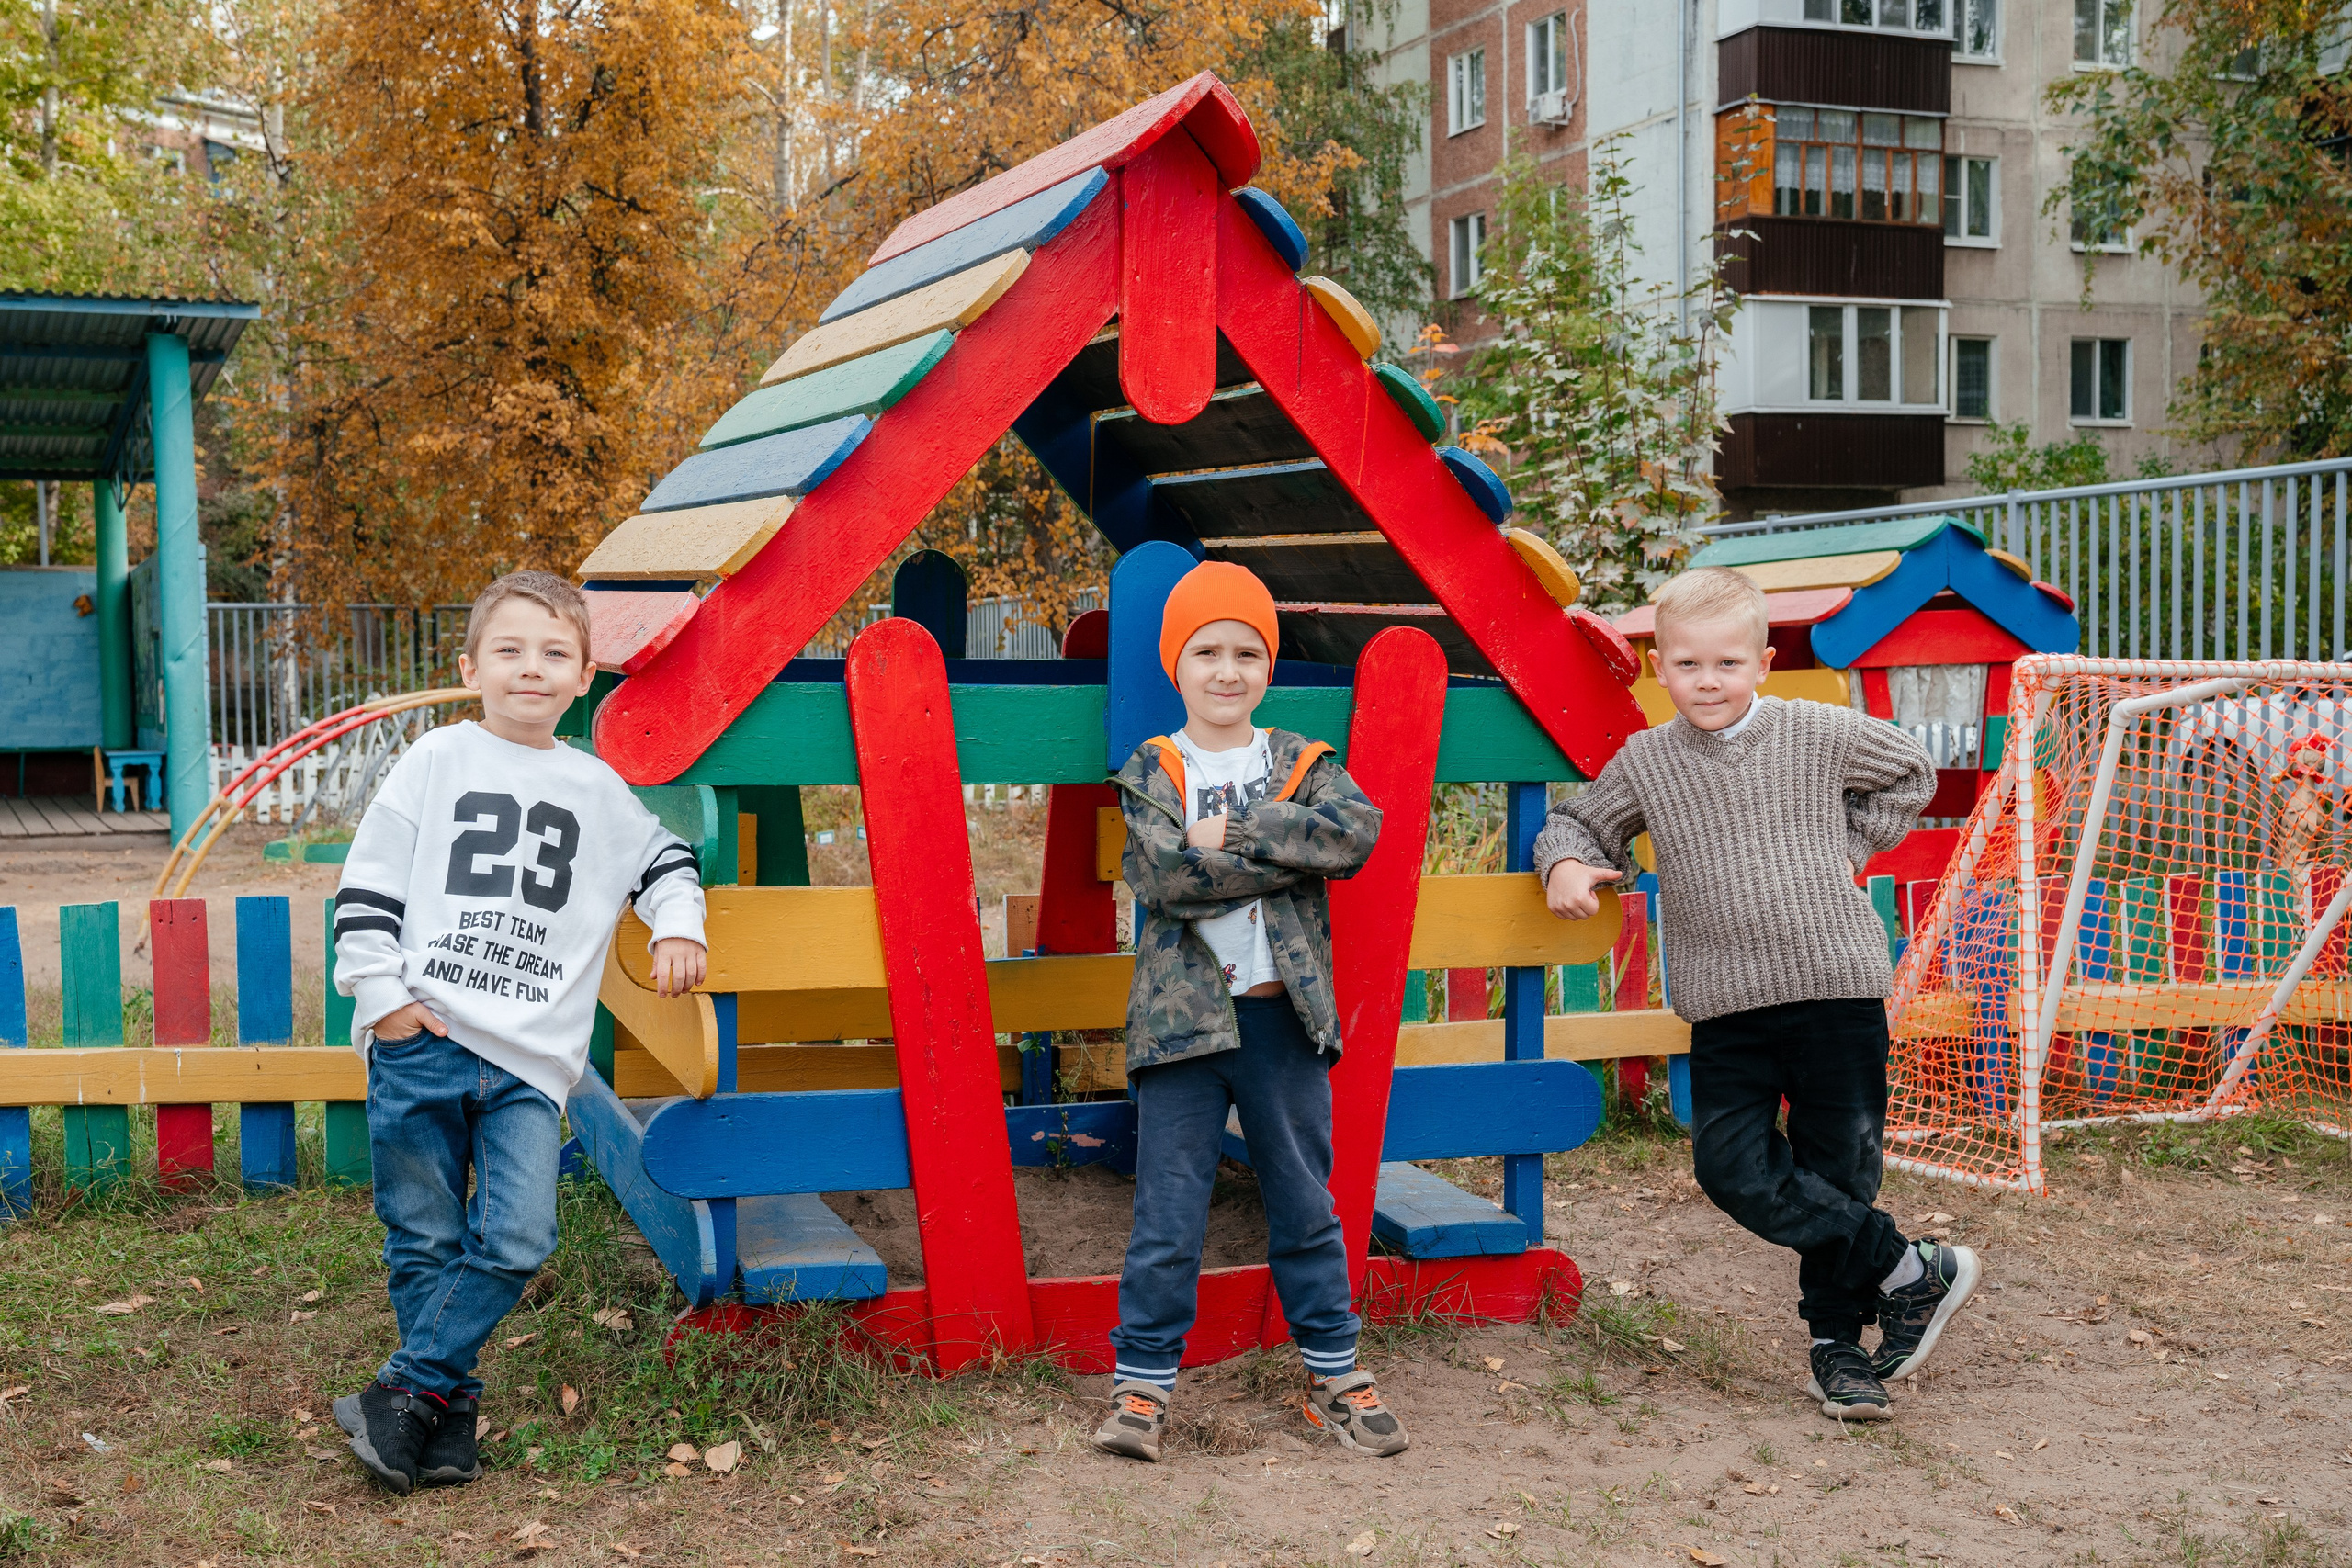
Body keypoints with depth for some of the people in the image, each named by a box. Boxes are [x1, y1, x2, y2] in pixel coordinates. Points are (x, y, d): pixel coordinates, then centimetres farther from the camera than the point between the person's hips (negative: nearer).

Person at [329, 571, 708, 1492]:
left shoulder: (598, 790, 13)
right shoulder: (435, 762, 5)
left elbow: (662, 858, 29)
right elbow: (366, 886, 4)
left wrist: (678, 926, 10)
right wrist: (380, 994, -3)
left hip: (530, 1059, 2)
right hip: (419, 1042, -1)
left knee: (516, 1239, -12)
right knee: (424, 1241, 4)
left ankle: (407, 1391, 1)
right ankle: (450, 1413, 17)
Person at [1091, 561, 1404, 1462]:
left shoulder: (1303, 764, 8)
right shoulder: (1148, 773, 3)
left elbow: (1355, 831, -13)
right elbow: (1167, 876, -15)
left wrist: (1235, 831, -19)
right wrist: (1291, 853, -13)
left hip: (1283, 1015, 2)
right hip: (1182, 1016, -2)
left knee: (1305, 1204, 11)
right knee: (1167, 1210, 1)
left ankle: (1333, 1372, 23)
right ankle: (1143, 1382, 13)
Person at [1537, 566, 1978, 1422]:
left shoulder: (1821, 734, 0)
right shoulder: (1643, 763, 3)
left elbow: (1912, 773, 17)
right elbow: (1578, 822, 18)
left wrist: (1853, 844, 7)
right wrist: (1566, 865, -4)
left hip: (1840, 995, -1)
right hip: (1728, 1010, 1)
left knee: (1838, 1174, 5)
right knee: (1733, 1167, -12)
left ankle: (1837, 1345, 23)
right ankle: (1913, 1272, 2)